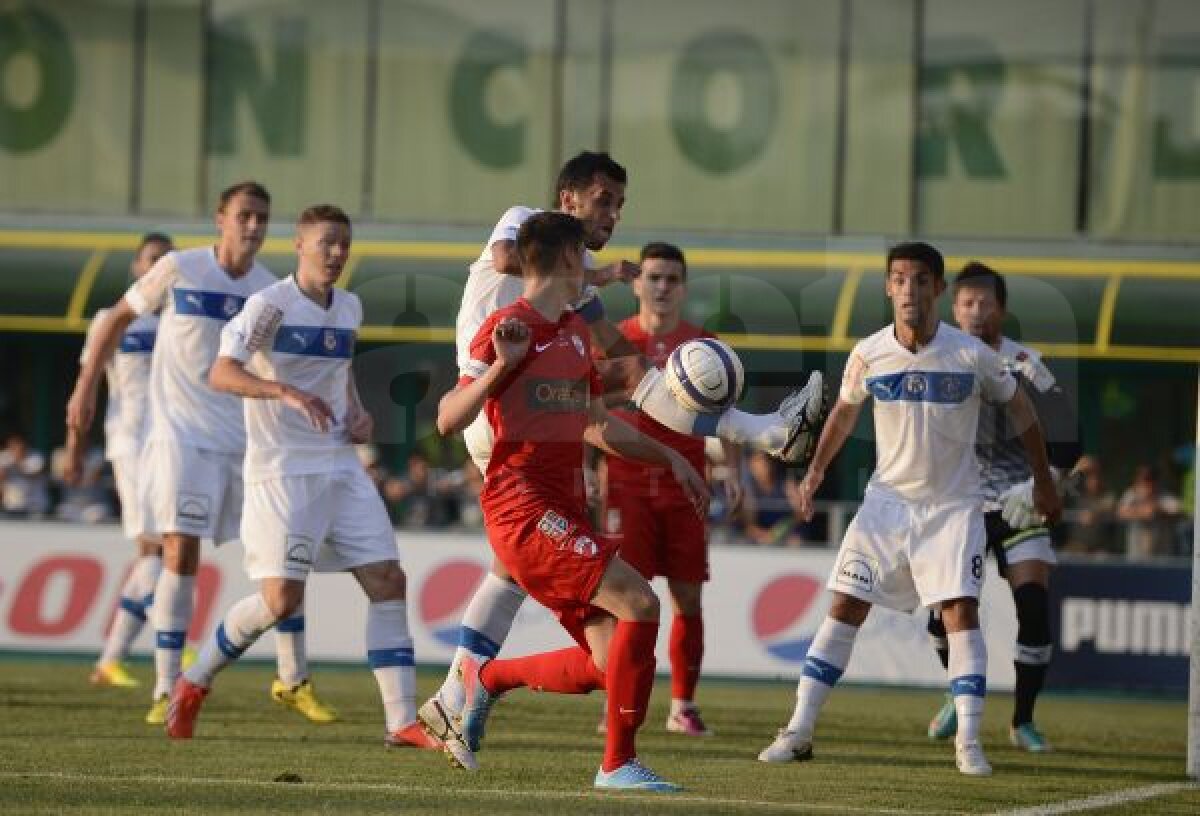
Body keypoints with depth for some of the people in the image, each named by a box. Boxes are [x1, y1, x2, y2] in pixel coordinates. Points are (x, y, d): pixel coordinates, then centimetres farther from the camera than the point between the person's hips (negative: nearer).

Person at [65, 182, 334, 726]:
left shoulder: (270, 289, 3)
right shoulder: (179, 270, -7)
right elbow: (118, 319, 6)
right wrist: (86, 388, 4)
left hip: (247, 441, 4)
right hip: (181, 436, -4)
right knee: (181, 554, -12)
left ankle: (293, 681, 18)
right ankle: (166, 691, -5)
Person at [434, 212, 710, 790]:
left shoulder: (576, 332, 18)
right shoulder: (508, 328, -8)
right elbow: (448, 421, -12)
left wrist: (670, 457, 28)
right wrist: (499, 367, -24)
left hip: (565, 513, 9)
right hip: (524, 508, -9)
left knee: (609, 665, 0)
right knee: (638, 602, -20)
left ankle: (488, 678, 23)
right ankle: (619, 763, -14)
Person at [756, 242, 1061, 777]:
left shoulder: (972, 356, -13)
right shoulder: (868, 354, -7)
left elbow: (1020, 409, 4)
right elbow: (845, 410, 14)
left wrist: (1043, 483, 9)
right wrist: (815, 471, 9)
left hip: (952, 504, -2)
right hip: (887, 497, 2)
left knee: (961, 611, -14)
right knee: (845, 608, -4)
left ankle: (968, 741, -11)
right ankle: (799, 732, 0)